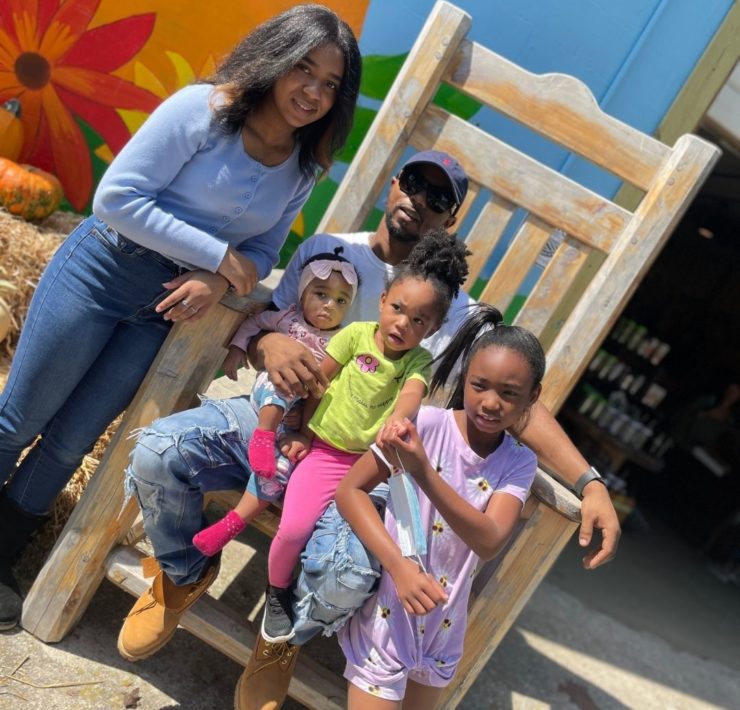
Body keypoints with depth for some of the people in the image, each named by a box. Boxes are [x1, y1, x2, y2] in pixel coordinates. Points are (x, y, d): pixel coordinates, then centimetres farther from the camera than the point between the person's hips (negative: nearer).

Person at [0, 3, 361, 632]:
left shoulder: (304, 168, 2)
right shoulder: (204, 108, -15)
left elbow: (263, 252, 9)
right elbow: (116, 197, -17)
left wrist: (217, 282, -13)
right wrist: (219, 255, -18)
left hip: (169, 306, 4)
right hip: (105, 267, -4)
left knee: (72, 439, 10)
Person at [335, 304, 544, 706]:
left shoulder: (519, 463, -7)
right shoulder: (427, 424, -17)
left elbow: (489, 541, -23)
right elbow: (349, 490, -15)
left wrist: (423, 473, -38)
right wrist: (399, 565, -28)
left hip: (444, 624, 4)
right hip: (390, 610, -4)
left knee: (420, 703, 23)